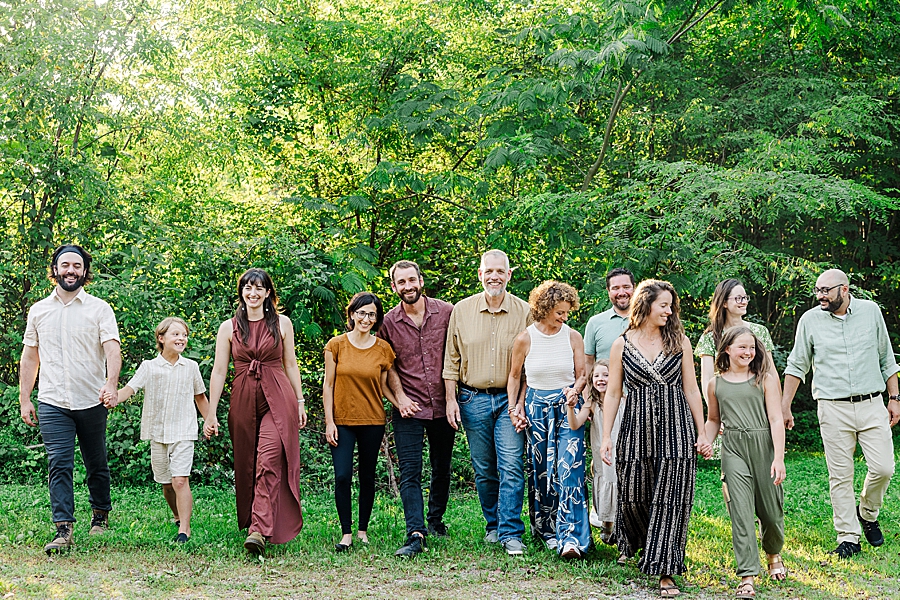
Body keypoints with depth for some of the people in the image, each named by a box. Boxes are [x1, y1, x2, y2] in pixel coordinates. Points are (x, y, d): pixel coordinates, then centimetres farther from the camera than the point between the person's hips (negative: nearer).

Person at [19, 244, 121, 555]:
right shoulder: (39, 310, 10)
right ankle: (63, 529, -10)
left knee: (96, 464, 11)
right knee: (59, 465, -9)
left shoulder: (99, 308, 0)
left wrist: (111, 382, -31)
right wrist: (24, 399, 11)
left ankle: (100, 515, 32)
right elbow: (30, 356, 15)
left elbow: (112, 347, -13)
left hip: (91, 401, -1)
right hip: (52, 402, 1)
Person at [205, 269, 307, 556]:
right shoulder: (229, 327, 6)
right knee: (246, 465, 8)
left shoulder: (282, 323, 7)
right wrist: (211, 413, 1)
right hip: (243, 400, 2)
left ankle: (260, 530, -22)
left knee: (269, 461, -17)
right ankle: (250, 522, 24)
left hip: (278, 399, -2)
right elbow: (219, 371, 5)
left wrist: (300, 402, 11)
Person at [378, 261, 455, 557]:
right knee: (410, 473, -9)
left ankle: (435, 518, 34)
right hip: (409, 409, -1)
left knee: (442, 468, 15)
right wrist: (400, 397, -4)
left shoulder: (446, 312, -2)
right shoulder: (388, 323, 0)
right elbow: (388, 365, 8)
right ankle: (416, 534, -11)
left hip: (442, 406, 1)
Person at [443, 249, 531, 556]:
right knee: (484, 470, 9)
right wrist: (451, 399, 2)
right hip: (473, 399, 2)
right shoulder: (461, 310, 3)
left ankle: (511, 533, -4)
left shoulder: (524, 311, 0)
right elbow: (451, 359, 7)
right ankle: (494, 525, 24)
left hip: (510, 400, -2)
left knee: (511, 467, -9)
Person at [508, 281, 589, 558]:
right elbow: (514, 377, 9)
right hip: (537, 407, 1)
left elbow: (582, 375, 6)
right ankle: (547, 530, 21)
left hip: (568, 406, 0)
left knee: (569, 470, -12)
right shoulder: (524, 339, -3)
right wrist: (514, 408, 1)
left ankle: (571, 538, -14)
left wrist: (575, 389, -16)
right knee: (542, 472, 6)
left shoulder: (573, 337, -1)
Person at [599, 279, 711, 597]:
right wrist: (606, 437, 0)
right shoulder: (621, 345, 4)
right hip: (637, 428, 1)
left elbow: (691, 391, 7)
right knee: (633, 496, 8)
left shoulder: (679, 341, 6)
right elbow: (612, 394, 5)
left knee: (670, 501, -5)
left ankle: (665, 572, -2)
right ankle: (635, 546, 39)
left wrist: (702, 434, 5)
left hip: (675, 428, 0)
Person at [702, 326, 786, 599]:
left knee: (770, 509, 9)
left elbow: (776, 420, -3)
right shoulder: (716, 384, 7)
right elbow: (713, 420, 21)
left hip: (764, 445, 0)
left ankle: (773, 554, 42)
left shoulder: (765, 379, 1)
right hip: (733, 449, 1)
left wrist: (778, 458, -10)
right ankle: (747, 578, -6)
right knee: (741, 512, -7)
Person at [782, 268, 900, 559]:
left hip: (872, 404, 1)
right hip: (834, 409, -1)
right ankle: (848, 538, 8)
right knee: (840, 475, -1)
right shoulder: (810, 320, 1)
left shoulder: (870, 311, 5)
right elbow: (796, 366, 8)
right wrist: (784, 407, 5)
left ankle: (867, 513, 23)